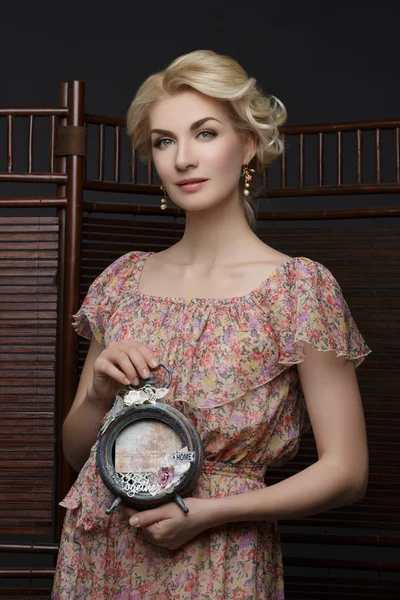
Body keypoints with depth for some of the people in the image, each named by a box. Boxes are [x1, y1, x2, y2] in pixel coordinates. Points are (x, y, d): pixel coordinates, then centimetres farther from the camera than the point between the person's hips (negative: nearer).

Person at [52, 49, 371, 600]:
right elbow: (75, 450, 8)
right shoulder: (125, 279, 1)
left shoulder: (300, 286, -12)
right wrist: (99, 394, -12)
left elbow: (347, 471, -10)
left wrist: (211, 511, -19)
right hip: (98, 555, 4)